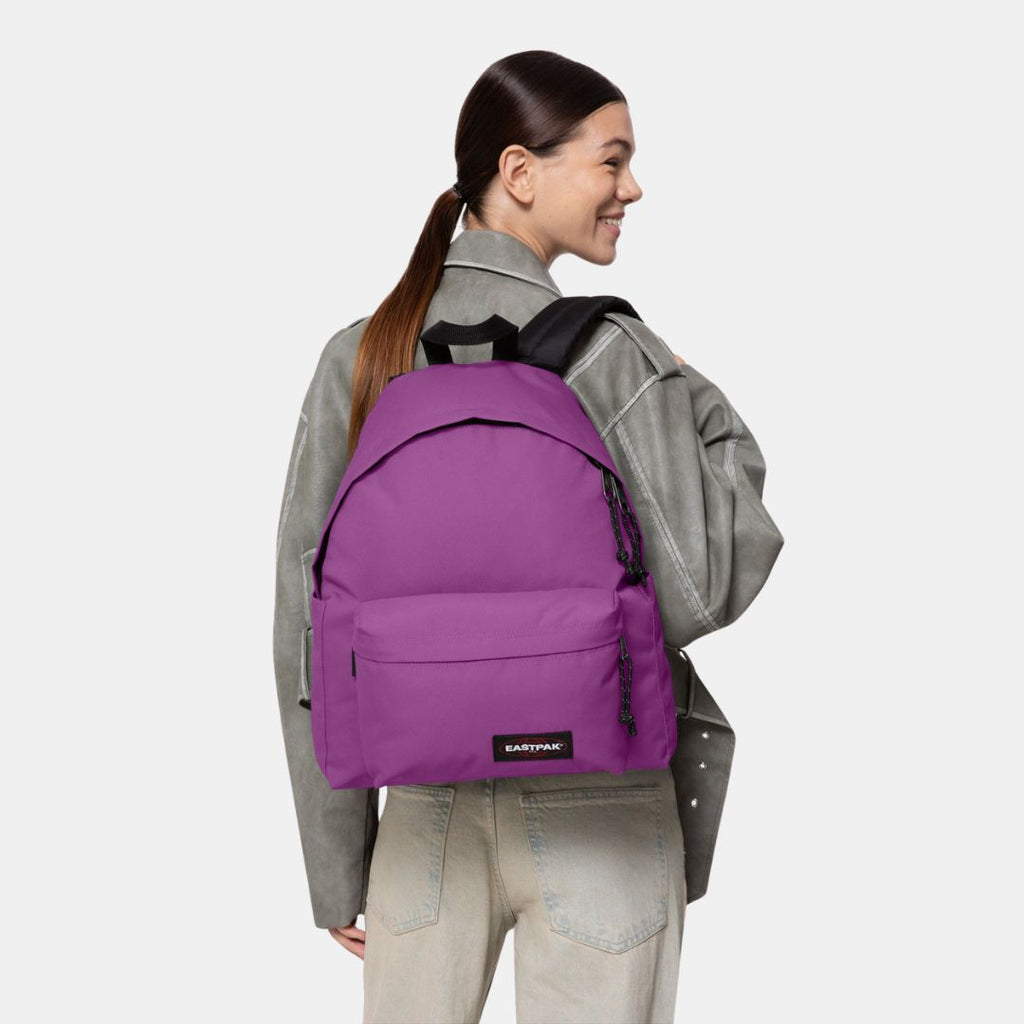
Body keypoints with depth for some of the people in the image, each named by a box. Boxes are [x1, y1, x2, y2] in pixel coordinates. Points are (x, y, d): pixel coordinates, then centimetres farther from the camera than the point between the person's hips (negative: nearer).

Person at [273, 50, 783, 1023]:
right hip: (598, 814, -3)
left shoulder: (356, 359, -1)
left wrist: (337, 865, 8)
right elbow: (698, 593, -14)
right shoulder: (611, 357, -13)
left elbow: (306, 628, 0)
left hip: (427, 810, 4)